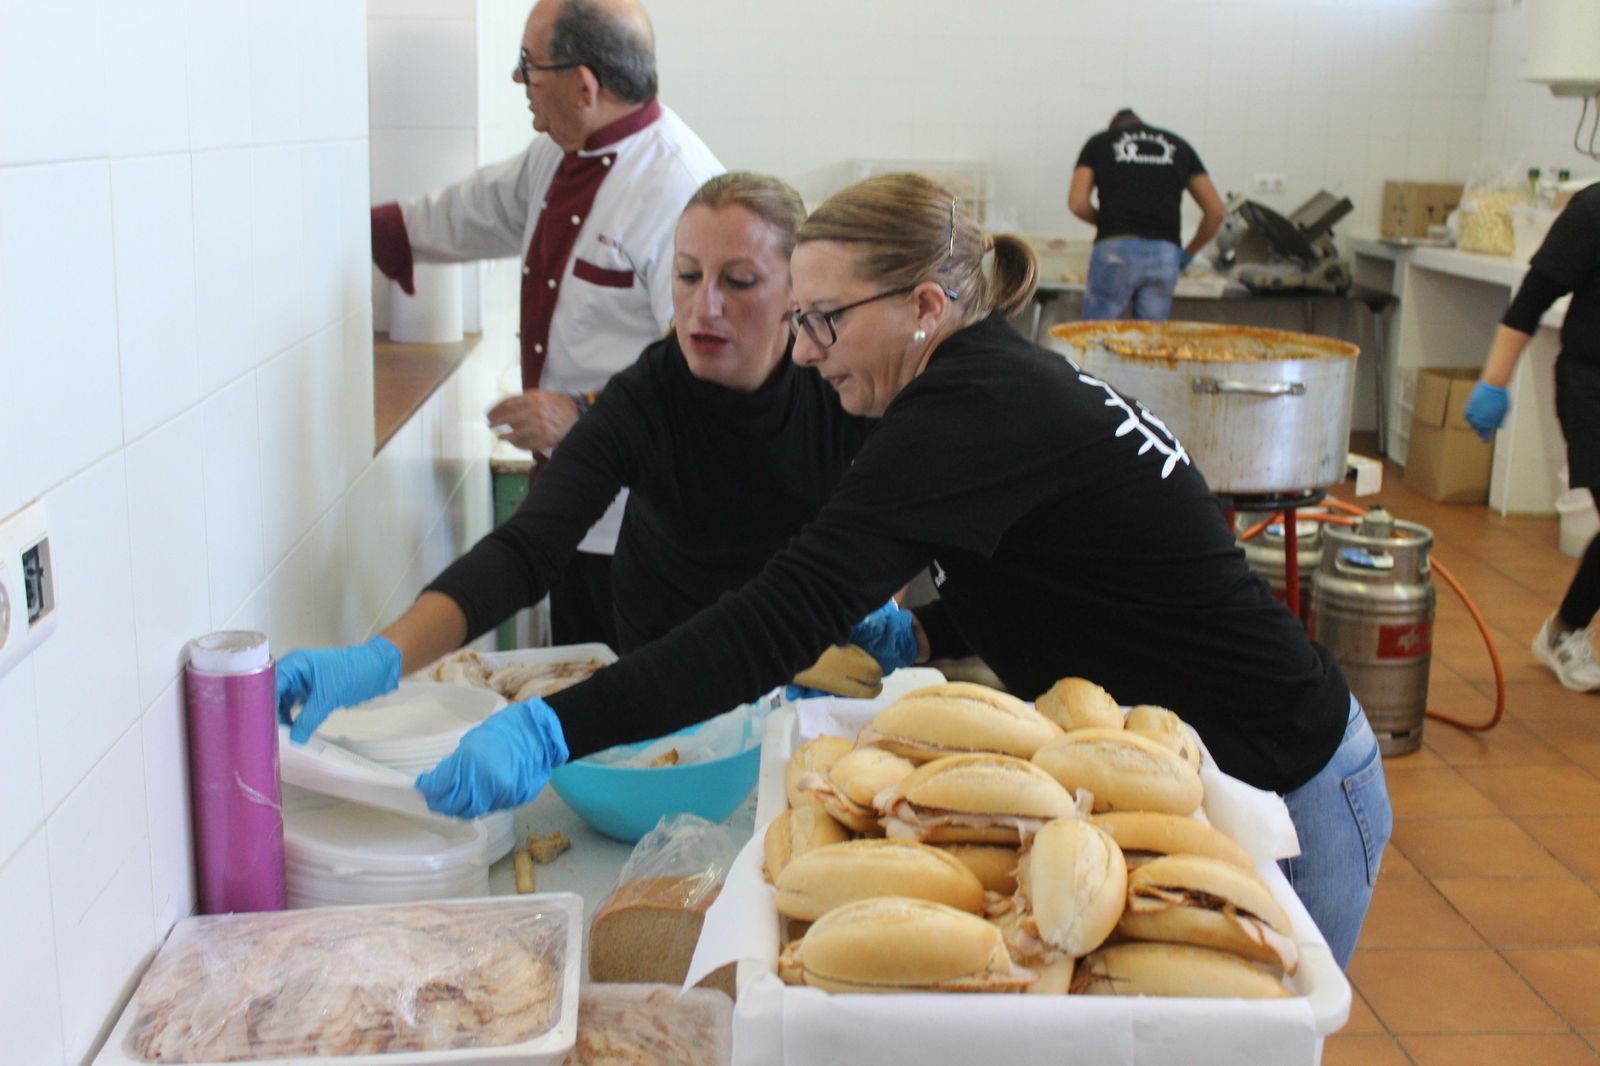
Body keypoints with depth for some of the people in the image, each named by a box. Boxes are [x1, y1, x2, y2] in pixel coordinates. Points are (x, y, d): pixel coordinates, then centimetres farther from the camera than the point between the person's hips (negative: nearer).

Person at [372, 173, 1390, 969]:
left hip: (1282, 801, -9)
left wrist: (551, 731, -37)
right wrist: (923, 633, 2)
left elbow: (791, 611, -34)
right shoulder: (1010, 371, 4)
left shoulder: (977, 410, -26)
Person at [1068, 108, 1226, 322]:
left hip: (1115, 249, -2)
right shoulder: (1178, 145, 22)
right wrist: (1189, 253, 27)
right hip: (1165, 254, 2)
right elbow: (1215, 210, 16)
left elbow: (1077, 204, 3)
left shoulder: (1099, 142, 17)